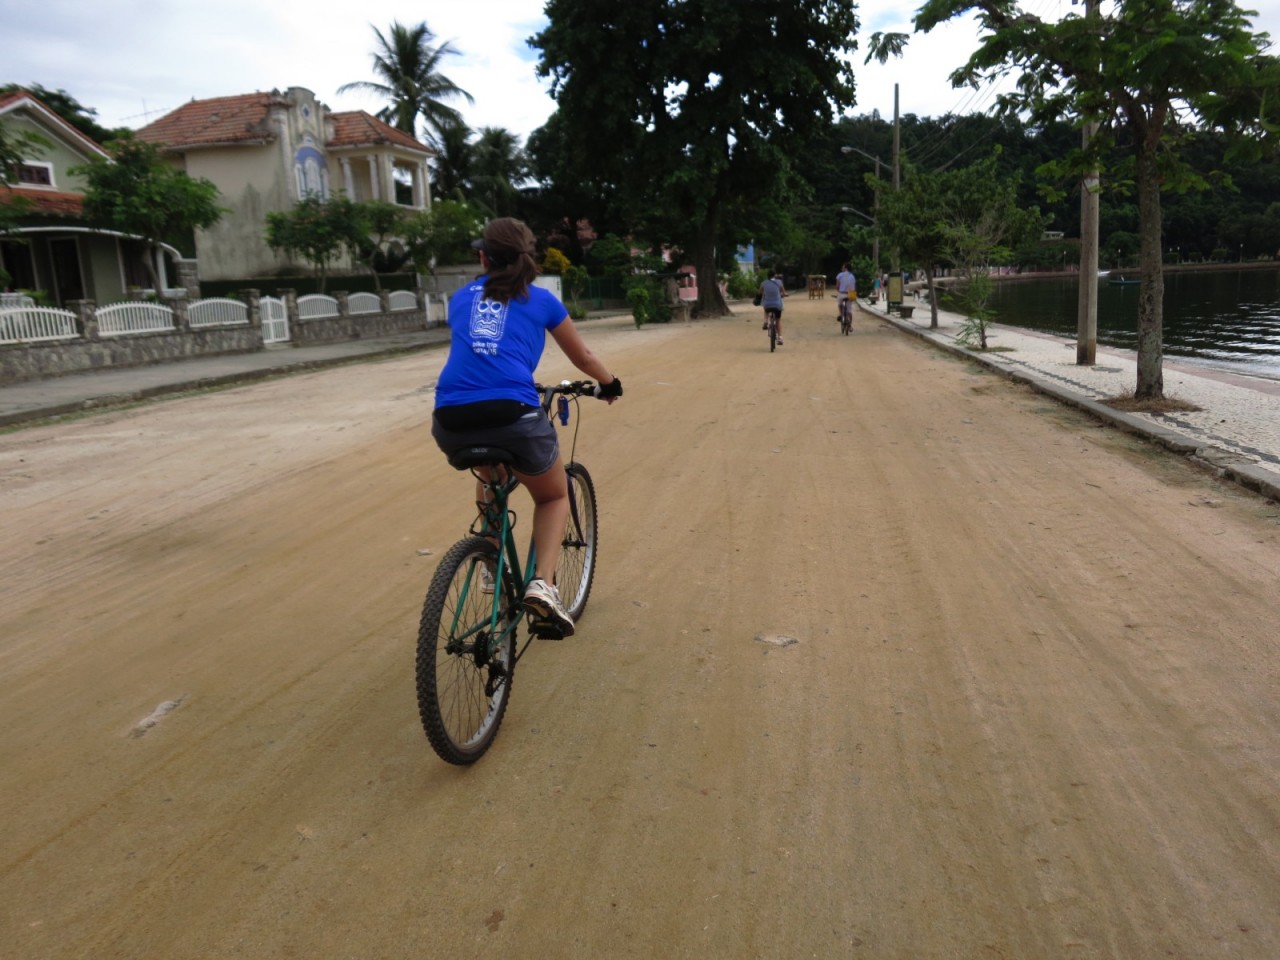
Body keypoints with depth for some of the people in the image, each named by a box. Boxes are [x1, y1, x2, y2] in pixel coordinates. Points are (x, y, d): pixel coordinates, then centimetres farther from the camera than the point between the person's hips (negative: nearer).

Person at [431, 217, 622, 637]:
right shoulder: (540, 299, 16)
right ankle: (543, 584, 2)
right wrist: (610, 384, 48)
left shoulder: (461, 298, 23)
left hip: (451, 424, 3)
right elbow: (583, 358, 28)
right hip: (513, 416, -3)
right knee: (555, 496, 23)